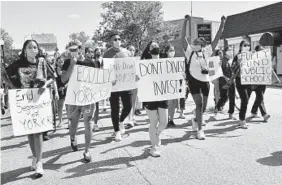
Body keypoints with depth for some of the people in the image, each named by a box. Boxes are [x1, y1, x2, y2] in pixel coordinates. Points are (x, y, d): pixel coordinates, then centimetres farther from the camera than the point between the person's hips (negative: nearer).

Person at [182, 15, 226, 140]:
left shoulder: (206, 51, 6)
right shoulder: (189, 51, 0)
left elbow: (217, 38, 3)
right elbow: (183, 38, -8)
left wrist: (222, 24, -2)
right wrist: (185, 22, -15)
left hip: (205, 81, 3)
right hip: (193, 80, -3)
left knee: (203, 106, 12)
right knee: (199, 104, -11)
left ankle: (195, 120, 41)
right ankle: (200, 130, -3)